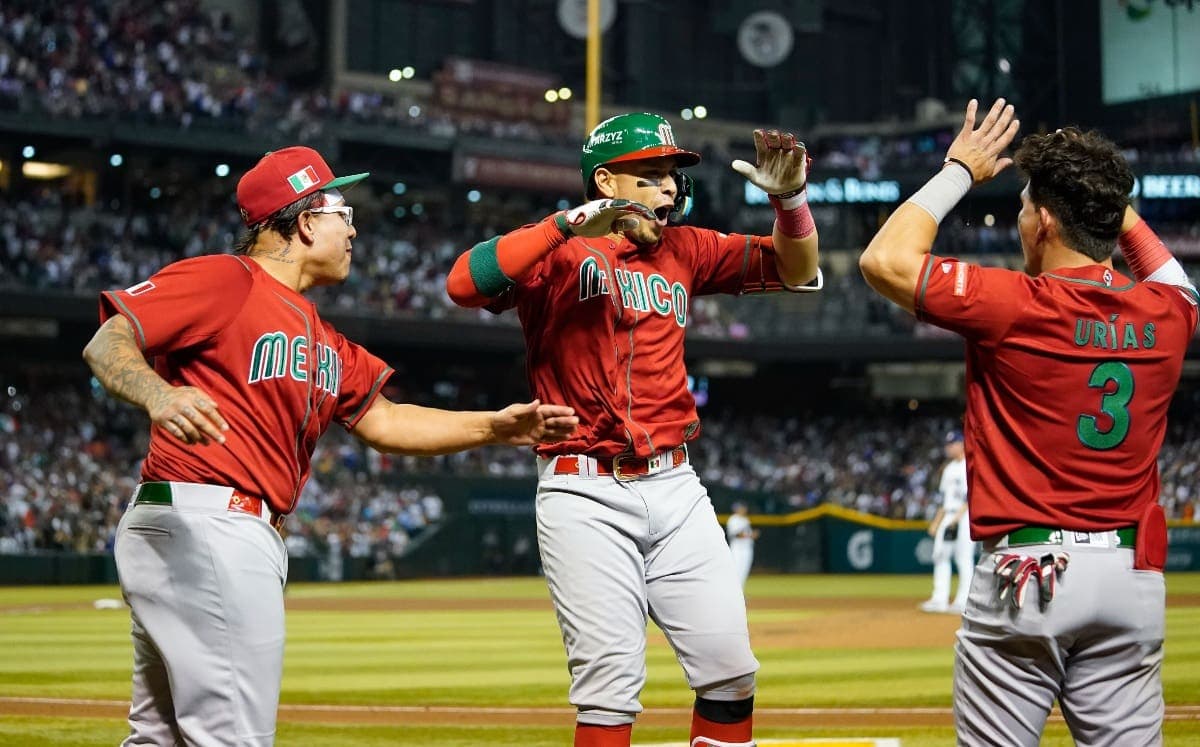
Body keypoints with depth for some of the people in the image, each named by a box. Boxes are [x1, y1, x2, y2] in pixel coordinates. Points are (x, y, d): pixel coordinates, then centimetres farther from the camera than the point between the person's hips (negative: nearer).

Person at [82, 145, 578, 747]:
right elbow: (106, 344, -13)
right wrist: (158, 395, -34)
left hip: (246, 537, 11)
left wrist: (493, 427, 17)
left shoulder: (321, 338, 22)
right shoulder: (224, 280, -6)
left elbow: (382, 423, 25)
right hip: (203, 523, -11)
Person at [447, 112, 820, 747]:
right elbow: (464, 282, -20)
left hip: (676, 489, 5)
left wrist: (789, 198, -6)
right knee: (610, 684, -7)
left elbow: (797, 271, 13)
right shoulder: (558, 253, -3)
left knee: (729, 668, 2)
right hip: (585, 494, -5)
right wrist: (568, 225, -24)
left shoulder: (683, 251, 13)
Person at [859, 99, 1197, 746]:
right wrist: (1108, 195, 28)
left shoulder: (1015, 305, -12)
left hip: (1025, 573, -5)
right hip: (1133, 575, 5)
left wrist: (958, 172, 5)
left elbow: (884, 260, -5)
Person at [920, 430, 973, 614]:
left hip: (965, 517, -8)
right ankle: (940, 599, 5)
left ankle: (963, 601, -7)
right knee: (940, 555, 3)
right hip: (948, 516, 8)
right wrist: (936, 521, 17)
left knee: (964, 559, -9)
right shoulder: (949, 469, 19)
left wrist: (958, 517, -21)